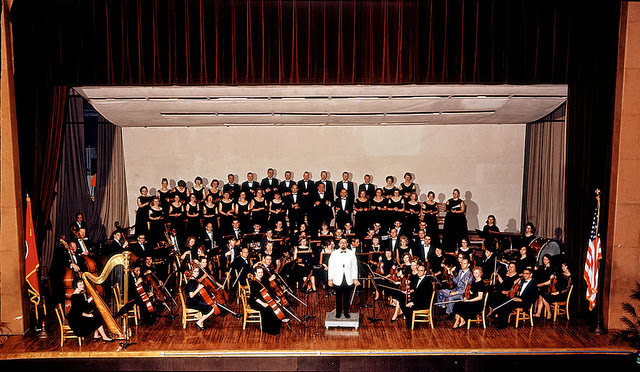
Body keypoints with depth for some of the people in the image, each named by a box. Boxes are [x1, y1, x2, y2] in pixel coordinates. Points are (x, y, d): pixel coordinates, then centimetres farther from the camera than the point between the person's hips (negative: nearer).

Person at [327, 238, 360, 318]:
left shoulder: (352, 253, 6)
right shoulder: (334, 253, 5)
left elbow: (354, 266, 5)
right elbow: (331, 267, 4)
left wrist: (355, 279, -2)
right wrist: (330, 279, -2)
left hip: (348, 280, 0)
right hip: (337, 280, 0)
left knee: (347, 297, 7)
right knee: (338, 297, 7)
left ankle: (346, 312, 21)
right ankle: (338, 312, 21)